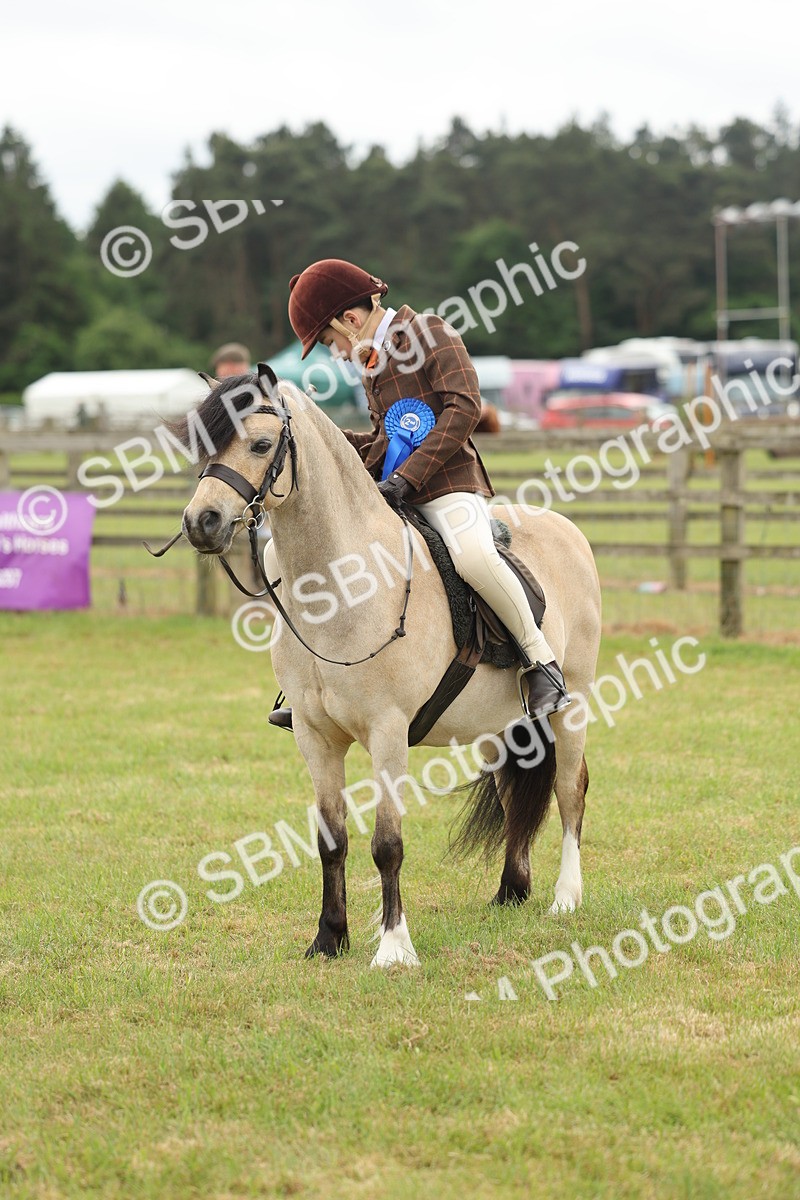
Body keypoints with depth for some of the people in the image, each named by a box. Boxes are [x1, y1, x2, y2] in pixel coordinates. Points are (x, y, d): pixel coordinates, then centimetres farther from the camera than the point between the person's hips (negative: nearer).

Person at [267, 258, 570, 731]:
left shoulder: (431, 333, -3)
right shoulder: (373, 360, 22)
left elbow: (464, 408, -15)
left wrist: (408, 475, -20)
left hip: (447, 483, -9)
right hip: (387, 492, 9)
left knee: (473, 555, -39)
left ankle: (544, 664, -23)